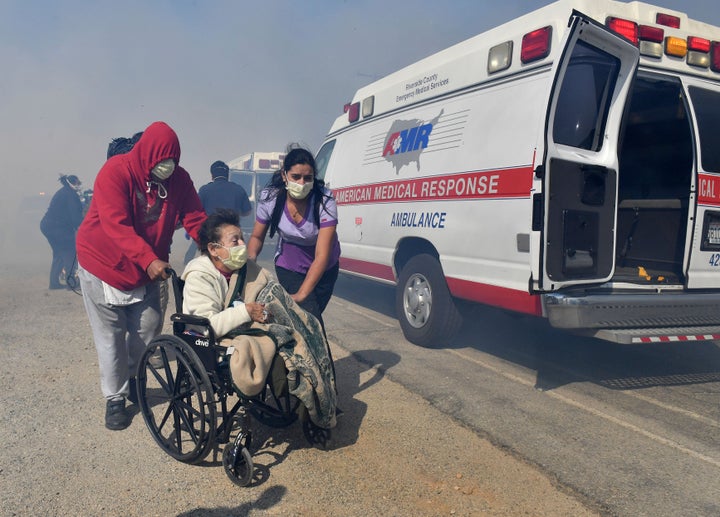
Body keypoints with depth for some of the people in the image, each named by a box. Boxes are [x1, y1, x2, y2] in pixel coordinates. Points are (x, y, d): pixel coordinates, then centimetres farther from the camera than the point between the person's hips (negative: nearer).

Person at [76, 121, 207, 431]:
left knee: (147, 328, 8)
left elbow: (196, 220, -11)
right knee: (111, 337, 2)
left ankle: (130, 379, 36)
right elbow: (116, 226, -31)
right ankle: (115, 399, 18)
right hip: (103, 266, -4)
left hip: (147, 270, 4)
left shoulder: (179, 178, -8)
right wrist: (149, 260, -43)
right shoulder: (116, 172, -22)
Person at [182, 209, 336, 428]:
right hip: (216, 343, -7)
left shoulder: (246, 267, 8)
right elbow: (206, 325, -24)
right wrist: (245, 312, -30)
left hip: (247, 329, 8)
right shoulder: (198, 277, -14)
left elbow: (274, 294, 6)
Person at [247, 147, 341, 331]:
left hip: (324, 267, 0)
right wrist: (249, 260, -27)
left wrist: (301, 294, -38)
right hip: (288, 265, 0)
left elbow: (322, 256, -32)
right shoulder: (270, 197, -21)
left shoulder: (324, 201, -30)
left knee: (314, 315, 14)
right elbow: (257, 236, -5)